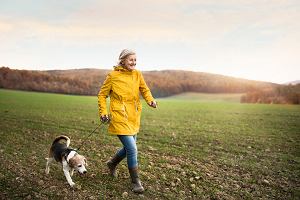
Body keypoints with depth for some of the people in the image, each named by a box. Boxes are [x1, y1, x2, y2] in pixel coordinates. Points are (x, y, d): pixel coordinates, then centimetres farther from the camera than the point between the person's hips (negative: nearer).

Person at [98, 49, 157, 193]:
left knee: (129, 147, 18)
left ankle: (112, 164, 47)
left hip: (134, 117, 6)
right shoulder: (113, 76, -8)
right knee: (132, 149, -10)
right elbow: (102, 95, 1)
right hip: (119, 117, -6)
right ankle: (136, 182, 8)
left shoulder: (137, 74, 4)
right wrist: (103, 113, -9)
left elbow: (144, 90, 12)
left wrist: (150, 100, -8)